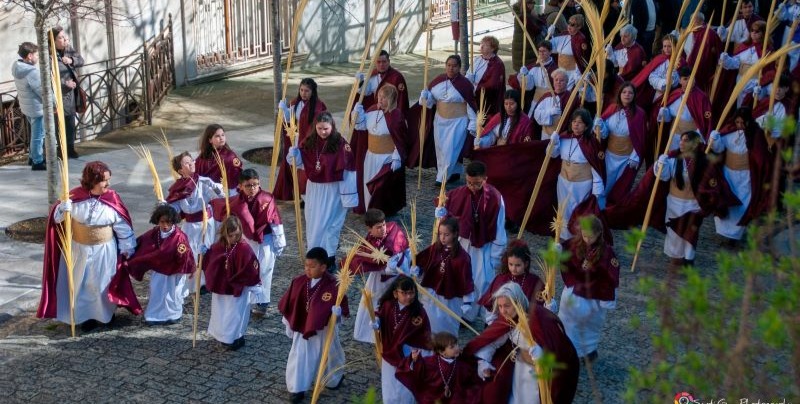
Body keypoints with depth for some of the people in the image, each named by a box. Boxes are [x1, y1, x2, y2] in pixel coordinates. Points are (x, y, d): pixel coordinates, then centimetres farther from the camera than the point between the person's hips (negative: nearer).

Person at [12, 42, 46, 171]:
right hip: (37, 107, -9)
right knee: (38, 135, 3)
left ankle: (33, 157, 36)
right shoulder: (32, 72, -26)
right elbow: (43, 91, -21)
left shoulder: (18, 67, 1)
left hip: (26, 106, 9)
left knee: (36, 134, 24)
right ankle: (37, 162, 12)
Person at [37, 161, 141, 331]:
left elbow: (122, 227, -7)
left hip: (103, 251, -1)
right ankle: (81, 315, 29)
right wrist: (64, 205, -27)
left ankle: (101, 315, 29)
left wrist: (128, 250, -3)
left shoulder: (112, 199, -14)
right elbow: (57, 218, -6)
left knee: (101, 284, 10)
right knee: (78, 283, 12)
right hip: (78, 249, 1)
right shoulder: (75, 196, -13)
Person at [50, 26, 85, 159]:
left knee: (71, 122, 16)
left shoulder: (68, 49, 2)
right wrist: (65, 83, -24)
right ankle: (61, 151, 9)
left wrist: (72, 60, -13)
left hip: (71, 93, 8)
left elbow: (81, 60, 8)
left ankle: (70, 149, 29)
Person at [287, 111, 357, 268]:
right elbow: (297, 160, 8)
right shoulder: (310, 142, -1)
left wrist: (348, 196, -15)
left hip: (332, 190, -5)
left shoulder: (340, 144, -15)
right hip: (314, 188, 5)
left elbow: (348, 170, -14)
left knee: (328, 223, 1)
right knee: (313, 222, 14)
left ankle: (329, 257, 11)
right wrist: (294, 144, -11)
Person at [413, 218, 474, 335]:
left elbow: (466, 279, -17)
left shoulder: (462, 256, -19)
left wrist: (467, 301, -16)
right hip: (431, 294, 5)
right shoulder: (435, 248, -5)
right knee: (429, 324, 19)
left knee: (446, 328, 9)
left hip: (450, 298, -5)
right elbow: (421, 260, 4)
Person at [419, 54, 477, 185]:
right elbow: (430, 98, 8)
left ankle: (442, 178, -1)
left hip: (457, 121, -5)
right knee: (441, 148, 11)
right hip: (440, 120, 5)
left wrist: (473, 124, -9)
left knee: (450, 149, -6)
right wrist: (425, 96, -17)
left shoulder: (465, 83, -12)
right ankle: (455, 172, 27)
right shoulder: (438, 80, 0)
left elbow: (471, 105, -9)